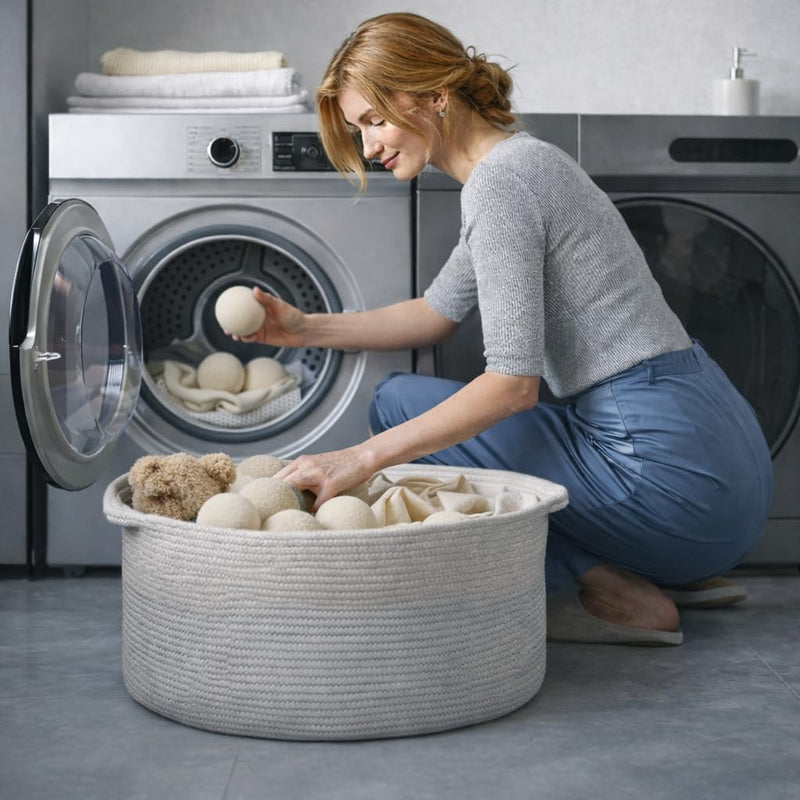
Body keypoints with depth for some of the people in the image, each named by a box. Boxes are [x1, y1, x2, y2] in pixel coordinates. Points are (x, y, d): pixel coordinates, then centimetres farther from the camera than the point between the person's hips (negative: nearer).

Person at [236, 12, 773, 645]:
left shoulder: (497, 181, -14)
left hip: (670, 469, -10)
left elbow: (513, 382, -21)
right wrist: (306, 328, 15)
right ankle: (672, 572, 12)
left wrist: (362, 458, -23)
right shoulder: (522, 160, 17)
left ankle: (618, 593, -4)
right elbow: (436, 313, 25)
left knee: (399, 404, 0)